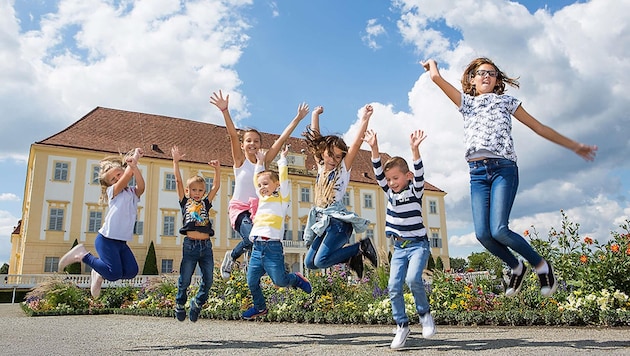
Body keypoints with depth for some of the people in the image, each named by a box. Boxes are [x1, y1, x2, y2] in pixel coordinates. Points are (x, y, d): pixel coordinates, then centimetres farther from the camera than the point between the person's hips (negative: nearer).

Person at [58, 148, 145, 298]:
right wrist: (135, 158, -7)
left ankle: (100, 273, 21)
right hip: (107, 239, -6)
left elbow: (141, 186, -14)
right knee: (115, 273, -12)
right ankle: (82, 255, 8)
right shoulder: (112, 191, -3)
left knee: (131, 271, -6)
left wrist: (134, 165, -27)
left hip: (122, 242, 6)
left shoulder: (134, 193, 11)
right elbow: (127, 177, -20)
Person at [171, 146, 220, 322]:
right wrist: (176, 162, -2)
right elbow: (179, 181, 3)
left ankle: (197, 303, 28)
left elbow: (216, 186, 12)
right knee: (184, 280, 4)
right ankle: (180, 305, 28)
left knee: (208, 280, 4)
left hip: (206, 246, 3)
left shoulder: (205, 203, 15)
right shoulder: (185, 202, 10)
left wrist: (217, 169, 3)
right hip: (190, 245, -3)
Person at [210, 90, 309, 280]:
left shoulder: (264, 161, 8)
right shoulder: (240, 161, -1)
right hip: (239, 208, -4)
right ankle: (232, 256, 6)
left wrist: (298, 118, 2)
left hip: (258, 209, 4)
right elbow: (233, 135, -15)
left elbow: (282, 139, 4)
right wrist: (225, 110, -27)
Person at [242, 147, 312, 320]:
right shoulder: (262, 199, 19)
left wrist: (282, 159, 8)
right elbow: (256, 179, 30)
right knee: (251, 282, 6)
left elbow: (283, 177, -2)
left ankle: (297, 279, 22)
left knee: (280, 281, -8)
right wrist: (260, 162, 33)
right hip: (257, 248, 6)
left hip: (273, 247, -6)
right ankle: (260, 307, 27)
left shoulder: (282, 197, 4)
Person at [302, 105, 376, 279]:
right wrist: (315, 115, 17)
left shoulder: (343, 168, 0)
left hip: (339, 220, -7)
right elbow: (315, 139, 16)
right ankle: (352, 257, 16)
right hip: (322, 221, 7)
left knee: (320, 261, -23)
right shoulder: (321, 167, 13)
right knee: (310, 262, 3)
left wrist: (364, 119, -17)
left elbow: (356, 144, -11)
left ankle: (361, 247, -3)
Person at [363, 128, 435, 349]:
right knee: (394, 287, -5)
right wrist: (374, 149, -20)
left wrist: (415, 150, -40)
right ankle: (402, 326, 10)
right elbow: (378, 173, -6)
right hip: (399, 247, 5)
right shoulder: (389, 192, 5)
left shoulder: (415, 190, -6)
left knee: (413, 278, -26)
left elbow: (419, 174, -24)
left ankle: (425, 314, 0)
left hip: (418, 244, -5)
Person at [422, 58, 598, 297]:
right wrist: (432, 64, 30)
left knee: (499, 230, -20)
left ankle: (541, 265, 6)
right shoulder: (466, 103, 20)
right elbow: (436, 78, 11)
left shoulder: (506, 101, 15)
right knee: (482, 233, -12)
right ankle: (516, 267, 17)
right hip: (477, 173, 3)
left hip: (503, 169, -3)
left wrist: (575, 146, 18)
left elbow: (539, 128, 17)